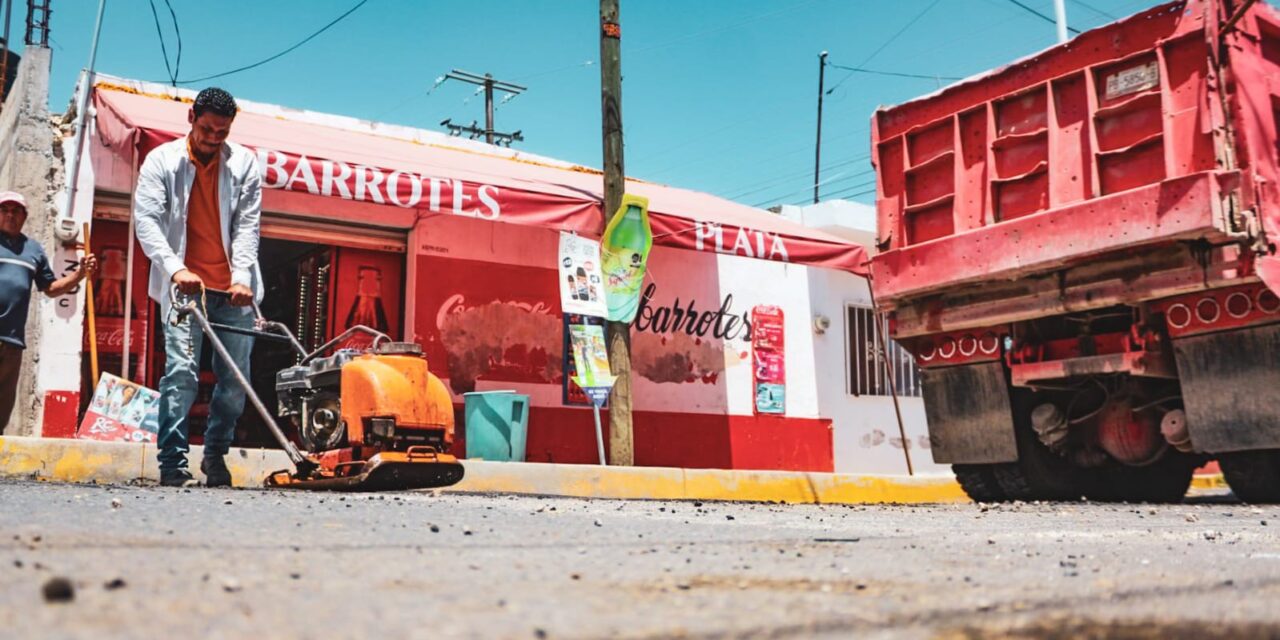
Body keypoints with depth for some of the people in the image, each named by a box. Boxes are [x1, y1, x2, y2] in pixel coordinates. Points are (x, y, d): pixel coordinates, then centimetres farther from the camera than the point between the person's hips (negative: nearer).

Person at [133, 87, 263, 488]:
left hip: (234, 289, 2)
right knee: (181, 371, -12)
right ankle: (172, 463, -7)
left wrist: (242, 278, -13)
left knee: (236, 378, 4)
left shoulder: (244, 163, 5)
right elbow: (145, 219, -5)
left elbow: (248, 225, 0)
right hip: (184, 285, -2)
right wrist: (175, 268, -20)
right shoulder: (162, 160, 2)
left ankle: (216, 454, 20)